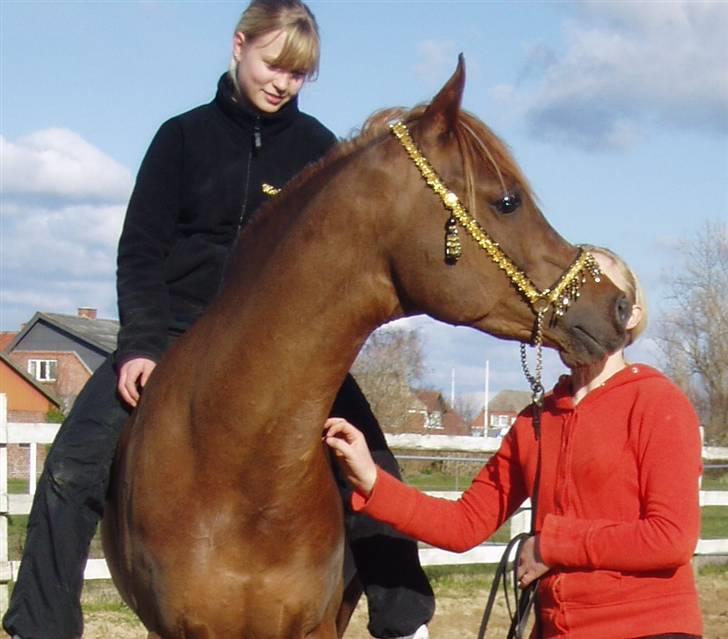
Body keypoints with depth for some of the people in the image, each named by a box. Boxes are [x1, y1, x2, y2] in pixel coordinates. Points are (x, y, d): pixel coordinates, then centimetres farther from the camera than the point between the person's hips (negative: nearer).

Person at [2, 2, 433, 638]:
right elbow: (140, 252, 0)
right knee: (72, 470, -14)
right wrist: (142, 344, -13)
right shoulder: (185, 137, 2)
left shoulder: (317, 148, 4)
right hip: (178, 332, -1)